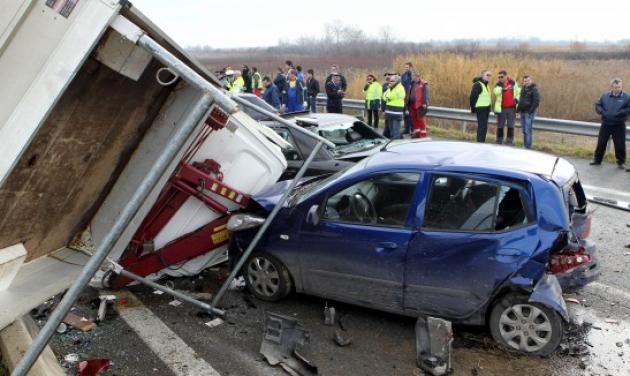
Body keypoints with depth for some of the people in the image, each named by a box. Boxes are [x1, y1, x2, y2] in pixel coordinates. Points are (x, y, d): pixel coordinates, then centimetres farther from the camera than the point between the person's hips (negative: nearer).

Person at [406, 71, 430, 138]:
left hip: (420, 105, -7)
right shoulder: (412, 84, 17)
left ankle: (423, 133, 1)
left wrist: (425, 103, -19)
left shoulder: (424, 84, -5)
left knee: (421, 119, -5)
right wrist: (407, 105, 20)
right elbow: (409, 94, 22)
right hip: (412, 104, 7)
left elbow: (426, 94, -11)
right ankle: (416, 132, 18)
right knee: (414, 119, 10)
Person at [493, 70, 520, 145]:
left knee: (511, 125, 3)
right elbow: (496, 92, -23)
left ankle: (509, 141, 11)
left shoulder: (513, 83, 6)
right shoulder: (498, 84, -1)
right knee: (500, 125, 5)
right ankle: (499, 141, 14)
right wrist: (503, 89, -38)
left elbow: (518, 92, 20)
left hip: (511, 108, 1)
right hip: (501, 108, -1)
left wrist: (517, 99, 3)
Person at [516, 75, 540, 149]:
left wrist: (530, 111, -18)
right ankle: (525, 146, 18)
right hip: (522, 112, 8)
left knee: (528, 131, -9)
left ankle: (528, 147, -6)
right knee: (524, 131, 11)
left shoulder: (534, 89, -8)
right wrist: (518, 109, 13)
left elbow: (536, 102, -15)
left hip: (529, 113, -8)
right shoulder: (523, 89, 15)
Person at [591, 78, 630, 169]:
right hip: (605, 124, 2)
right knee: (601, 143, 9)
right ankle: (597, 160, 23)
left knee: (620, 145, 3)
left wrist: (618, 113, -22)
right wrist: (603, 112, -12)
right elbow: (597, 105, 5)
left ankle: (621, 162, 17)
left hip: (619, 125, -2)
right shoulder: (605, 96, 5)